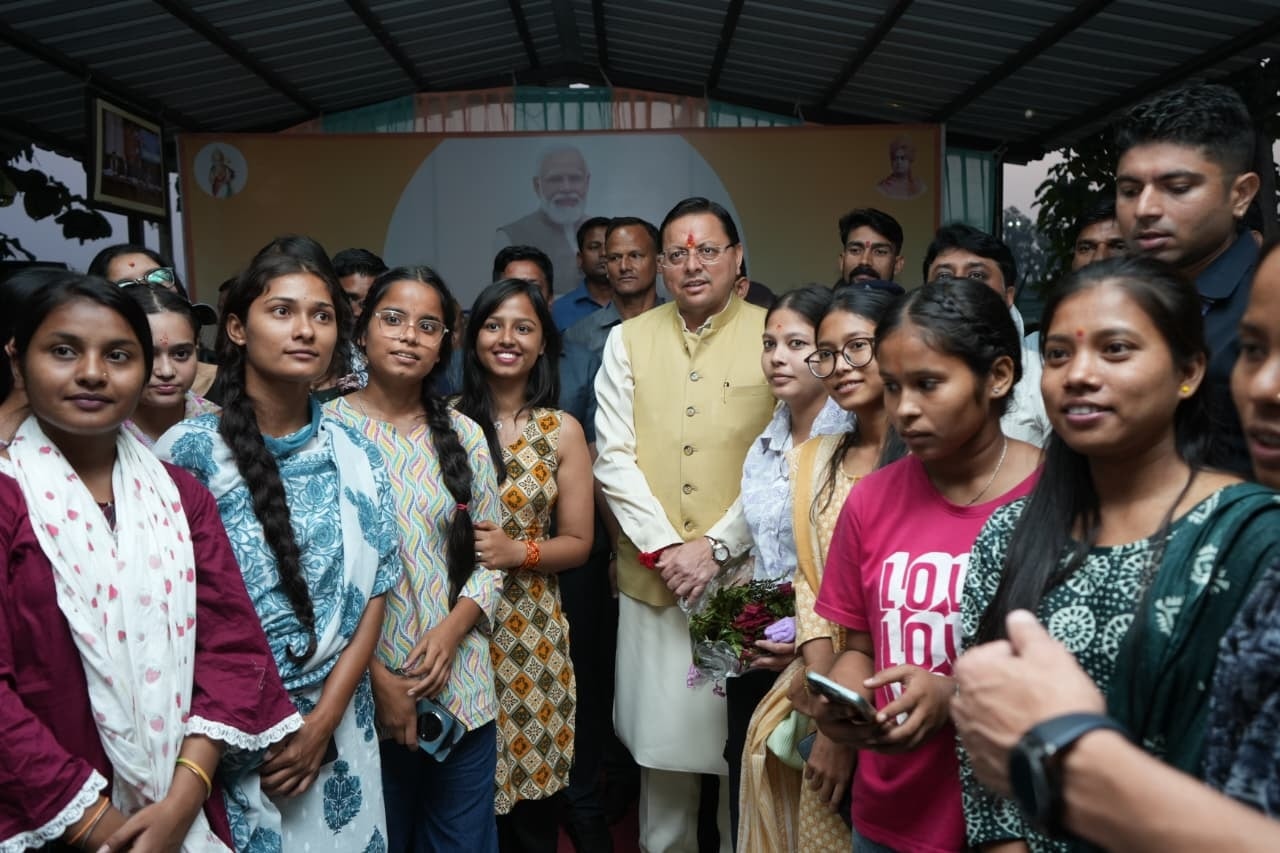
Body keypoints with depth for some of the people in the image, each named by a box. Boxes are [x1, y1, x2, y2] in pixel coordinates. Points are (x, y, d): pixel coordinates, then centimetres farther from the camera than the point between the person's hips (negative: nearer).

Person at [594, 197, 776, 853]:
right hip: (652, 577, 2)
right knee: (662, 734, 11)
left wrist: (716, 545, -12)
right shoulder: (629, 340, 6)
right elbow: (613, 456, 1)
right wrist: (663, 546, -9)